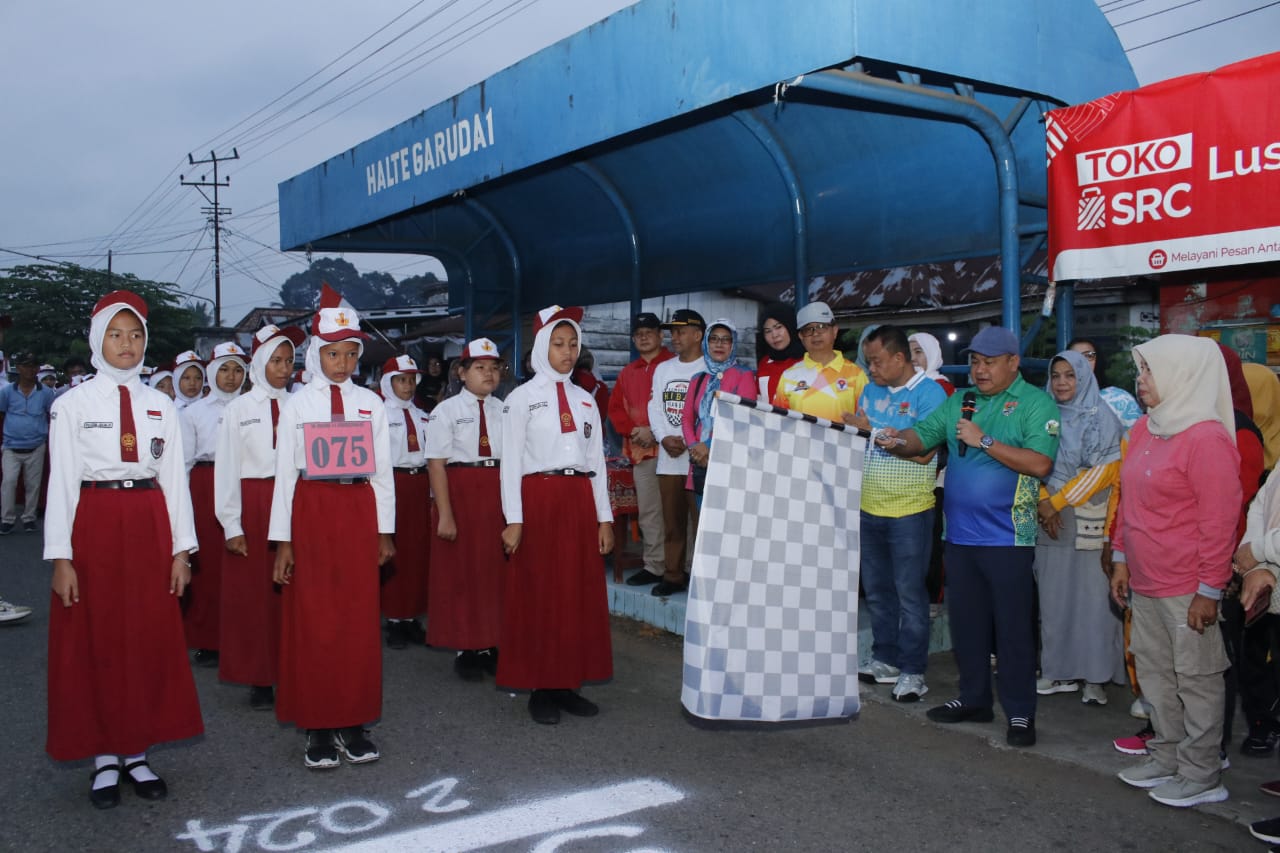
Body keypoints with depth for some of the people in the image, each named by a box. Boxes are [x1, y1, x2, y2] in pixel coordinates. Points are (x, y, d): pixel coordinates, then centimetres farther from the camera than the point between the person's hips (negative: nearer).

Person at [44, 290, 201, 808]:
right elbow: (61, 480, -4)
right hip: (95, 526, -3)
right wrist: (61, 556, -9)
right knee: (96, 643, 4)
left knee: (151, 640, 6)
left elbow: (175, 478, 5)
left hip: (149, 526, 3)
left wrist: (181, 548, 1)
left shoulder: (160, 406, 7)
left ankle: (138, 752, 19)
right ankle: (105, 758, 17)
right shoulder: (73, 404, -1)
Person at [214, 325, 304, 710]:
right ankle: (259, 679, 16)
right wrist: (231, 525, -4)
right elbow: (226, 468, 0)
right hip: (253, 503, -1)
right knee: (252, 592, 5)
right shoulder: (238, 409, 1)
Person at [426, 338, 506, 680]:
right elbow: (436, 463, -8)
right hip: (460, 493, -3)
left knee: (496, 571, 6)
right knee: (459, 572, 3)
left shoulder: (504, 410, 8)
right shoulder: (447, 410, -3)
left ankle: (490, 646, 18)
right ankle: (465, 650, 14)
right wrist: (445, 513, -13)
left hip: (499, 496, 4)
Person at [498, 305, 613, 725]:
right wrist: (513, 519, -11)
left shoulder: (586, 400, 14)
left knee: (581, 594, 5)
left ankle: (569, 685, 15)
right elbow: (511, 461, -4)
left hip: (580, 501, 5)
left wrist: (604, 517, 8)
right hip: (539, 500, -5)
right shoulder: (522, 397, 1)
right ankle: (541, 689, 8)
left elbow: (596, 461, 13)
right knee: (538, 595, 0)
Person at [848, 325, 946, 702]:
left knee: (910, 593, 1)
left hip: (909, 512, -6)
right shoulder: (870, 391, 11)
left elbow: (924, 452, -19)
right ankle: (885, 660, 25)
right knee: (877, 590, 13)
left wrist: (871, 429, -18)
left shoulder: (930, 393, -10)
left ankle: (912, 671, 9)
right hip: (869, 508, 7)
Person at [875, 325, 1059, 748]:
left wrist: (984, 441, -19)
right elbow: (921, 436, 7)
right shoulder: (960, 403, 13)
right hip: (960, 534, 6)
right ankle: (974, 699, 28)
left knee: (1013, 626, 1)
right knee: (965, 621, 14)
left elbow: (1040, 464, -18)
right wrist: (897, 441, -15)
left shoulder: (1036, 404, -6)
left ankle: (1020, 711, 13)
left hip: (1007, 538, -6)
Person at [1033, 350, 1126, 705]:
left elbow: (1101, 471, -10)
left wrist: (1057, 502, -11)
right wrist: (1043, 502, -5)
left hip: (1087, 521, -4)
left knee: (1090, 597, -4)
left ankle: (1095, 676, 3)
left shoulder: (1101, 417, -3)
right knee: (1053, 597, 5)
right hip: (1051, 522, 5)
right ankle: (1061, 671, 14)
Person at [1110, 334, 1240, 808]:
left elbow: (1219, 521, -16)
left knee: (1196, 680, 4)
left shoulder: (1207, 438, -16)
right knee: (1154, 673, 16)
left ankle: (1201, 776, 16)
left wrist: (1209, 590, -16)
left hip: (1186, 589, -8)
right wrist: (1121, 559, 16)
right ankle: (1166, 759, 29)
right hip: (1145, 583, 8)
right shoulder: (1143, 429, 9)